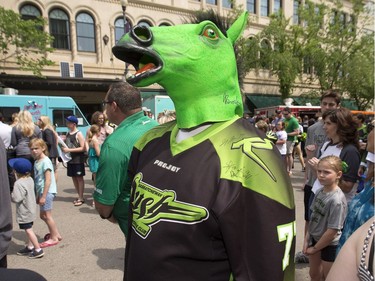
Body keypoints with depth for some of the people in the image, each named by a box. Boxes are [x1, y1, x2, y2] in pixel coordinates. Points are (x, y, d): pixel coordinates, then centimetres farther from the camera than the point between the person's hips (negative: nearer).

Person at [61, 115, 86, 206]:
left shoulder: (78, 134, -9)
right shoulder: (68, 134, 11)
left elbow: (83, 148, -15)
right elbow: (66, 144, 20)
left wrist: (69, 150, -19)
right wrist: (63, 147, -2)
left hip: (78, 160, -7)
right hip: (70, 159, 7)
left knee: (79, 178, 0)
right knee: (74, 178, 11)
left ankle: (81, 198, 6)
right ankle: (79, 196, 21)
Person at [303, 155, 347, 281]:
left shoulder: (337, 200, -27)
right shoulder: (319, 191, -5)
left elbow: (332, 231, -23)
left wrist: (315, 248, -13)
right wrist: (306, 240, 0)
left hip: (330, 245, -6)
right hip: (315, 239, 6)